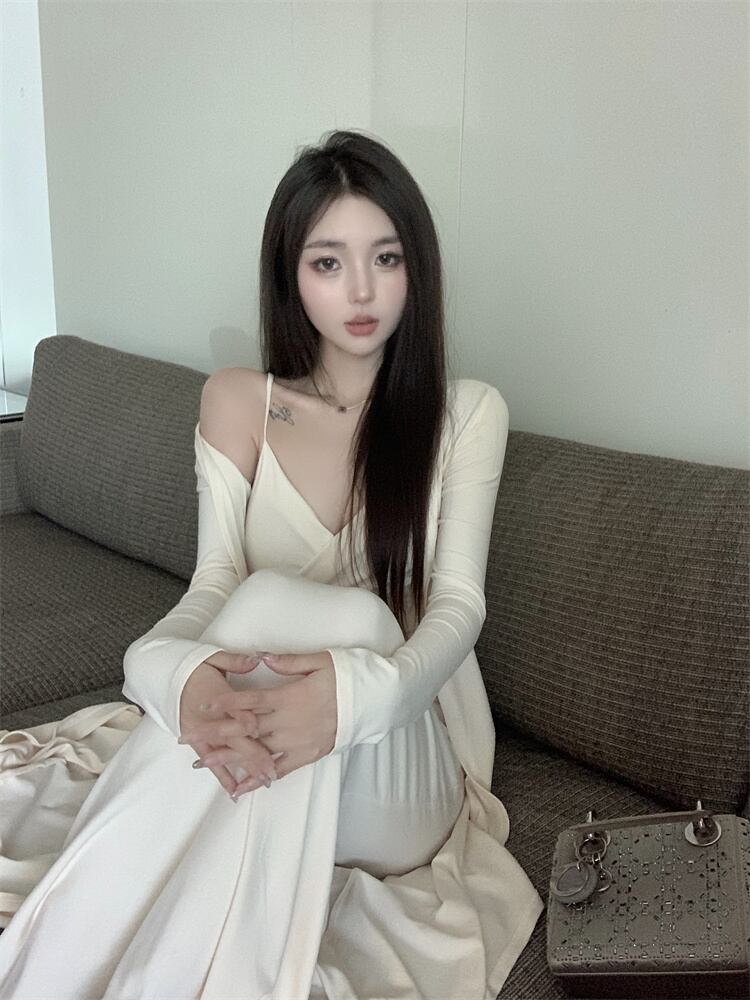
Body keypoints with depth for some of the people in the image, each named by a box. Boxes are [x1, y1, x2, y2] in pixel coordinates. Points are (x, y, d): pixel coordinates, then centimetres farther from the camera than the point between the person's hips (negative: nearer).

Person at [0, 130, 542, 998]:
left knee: (277, 605, -32)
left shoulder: (468, 414, -2)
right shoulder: (236, 403, 2)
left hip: (397, 772, 0)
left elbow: (458, 603, -12)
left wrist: (360, 689, -35)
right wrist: (178, 671, -32)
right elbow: (214, 585, -7)